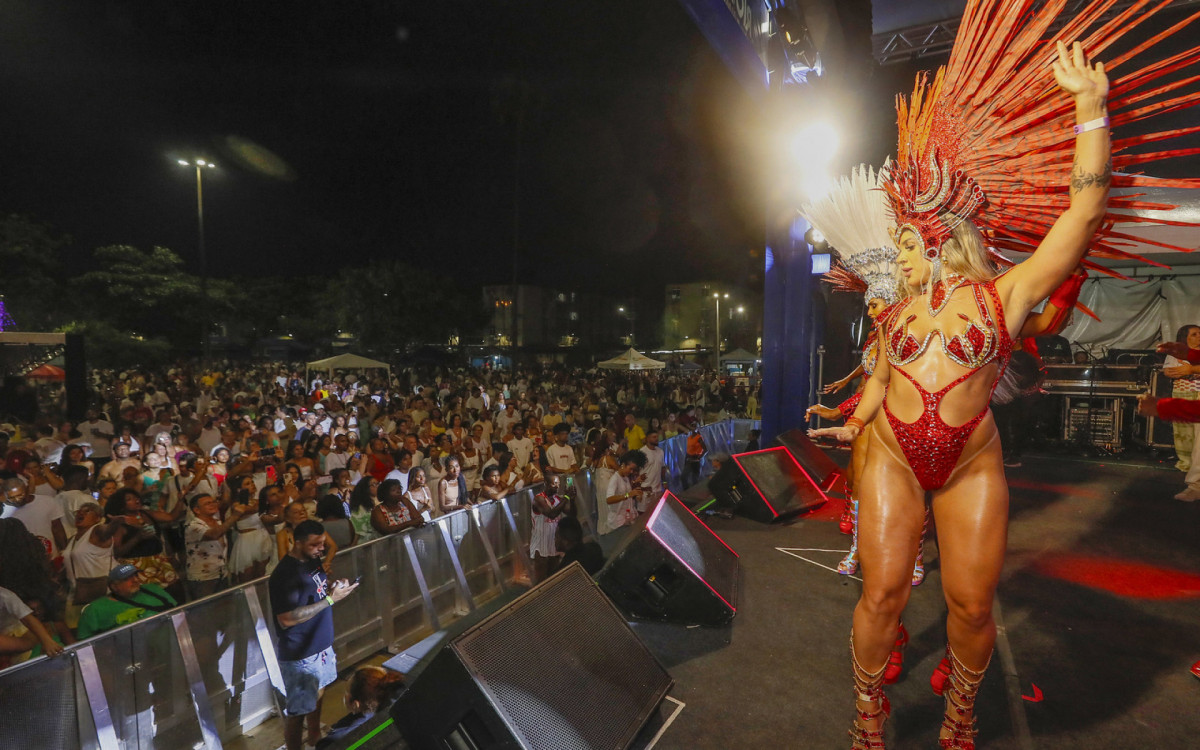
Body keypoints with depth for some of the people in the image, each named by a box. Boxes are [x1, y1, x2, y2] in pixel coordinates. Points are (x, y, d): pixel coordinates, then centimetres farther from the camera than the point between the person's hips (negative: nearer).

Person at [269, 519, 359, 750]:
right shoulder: (285, 575, -26)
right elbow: (287, 619, -28)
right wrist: (331, 599, -28)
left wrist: (336, 588, -5)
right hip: (299, 655, -9)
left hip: (321, 645, 9)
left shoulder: (312, 560, 0)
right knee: (297, 710, 6)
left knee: (317, 694, 26)